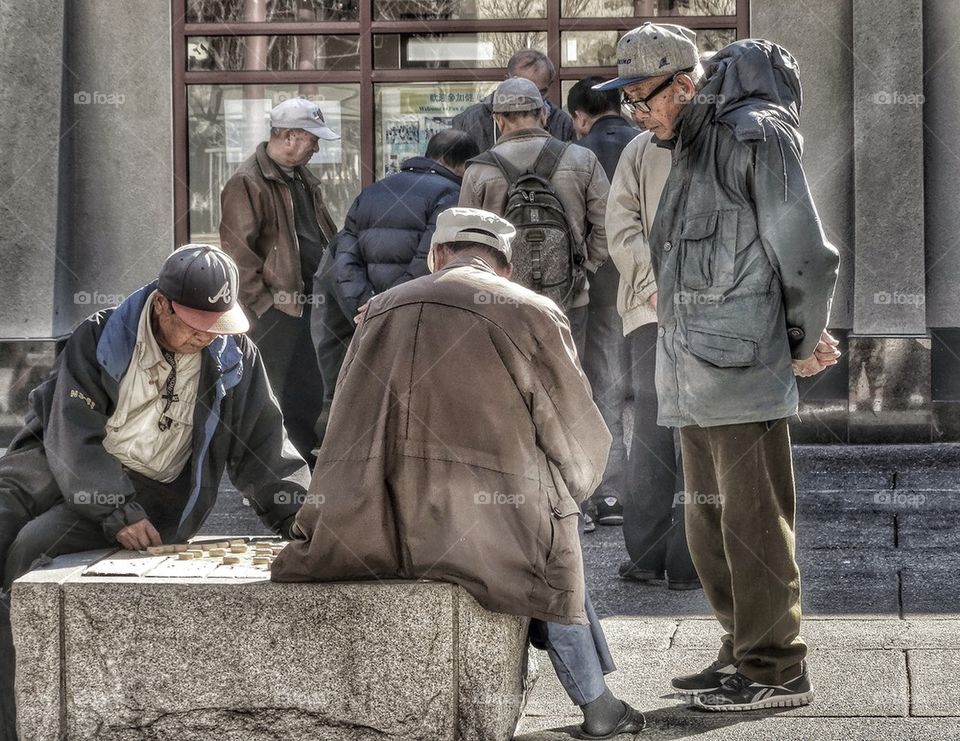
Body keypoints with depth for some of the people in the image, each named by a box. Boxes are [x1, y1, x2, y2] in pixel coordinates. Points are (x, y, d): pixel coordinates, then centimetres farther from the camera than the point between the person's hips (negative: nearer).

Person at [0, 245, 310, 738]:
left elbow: (261, 447, 6)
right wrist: (116, 510, -23)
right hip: (63, 466, 2)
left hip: (154, 489, -1)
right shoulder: (99, 339, -8)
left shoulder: (235, 359, -2)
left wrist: (294, 513, -5)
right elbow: (74, 437, -13)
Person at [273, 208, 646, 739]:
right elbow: (579, 444, 7)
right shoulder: (534, 314, 2)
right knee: (551, 548, 27)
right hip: (474, 529, -5)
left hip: (359, 532, 5)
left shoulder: (381, 310, 16)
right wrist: (559, 493, 27)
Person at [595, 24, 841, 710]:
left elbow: (806, 253, -12)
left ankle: (776, 669, 2)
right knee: (710, 525, 14)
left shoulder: (754, 134, -11)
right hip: (696, 371, 9)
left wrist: (802, 344, -2)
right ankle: (744, 651, 25)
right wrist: (805, 337, 13)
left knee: (752, 523, -5)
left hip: (743, 370, -9)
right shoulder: (689, 149, 18)